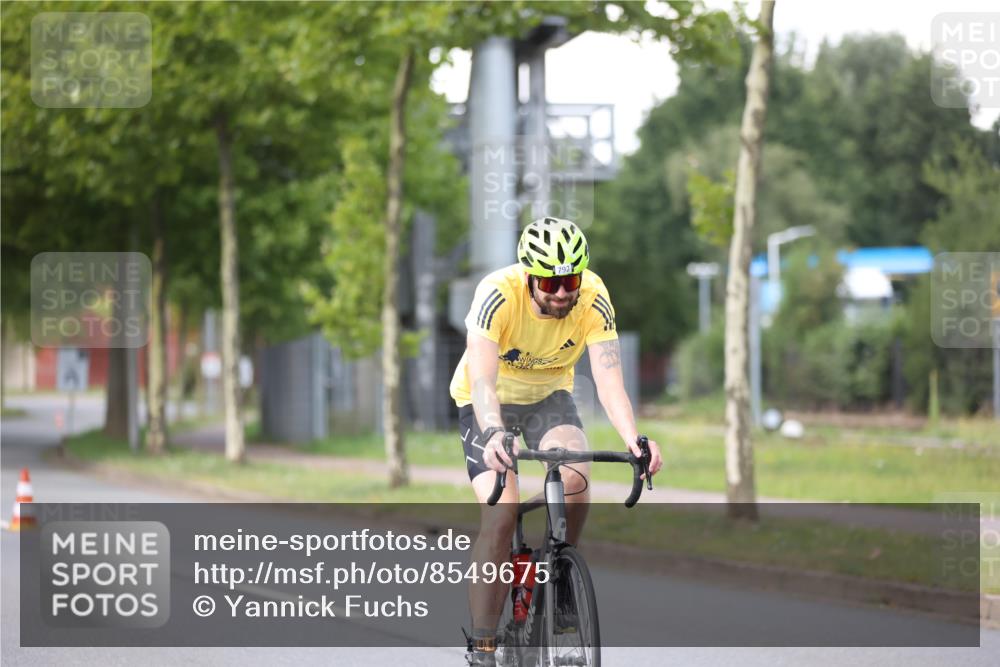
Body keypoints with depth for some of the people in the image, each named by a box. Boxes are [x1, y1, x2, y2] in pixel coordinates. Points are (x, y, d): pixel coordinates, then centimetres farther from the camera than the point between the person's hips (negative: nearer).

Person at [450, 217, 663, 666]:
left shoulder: (593, 300, -24)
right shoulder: (497, 295, -32)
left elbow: (609, 382, -30)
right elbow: (483, 380, -41)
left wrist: (634, 440, -47)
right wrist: (494, 435, -60)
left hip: (549, 395, 2)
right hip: (489, 402, -2)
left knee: (576, 483, -27)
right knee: (501, 513, -21)